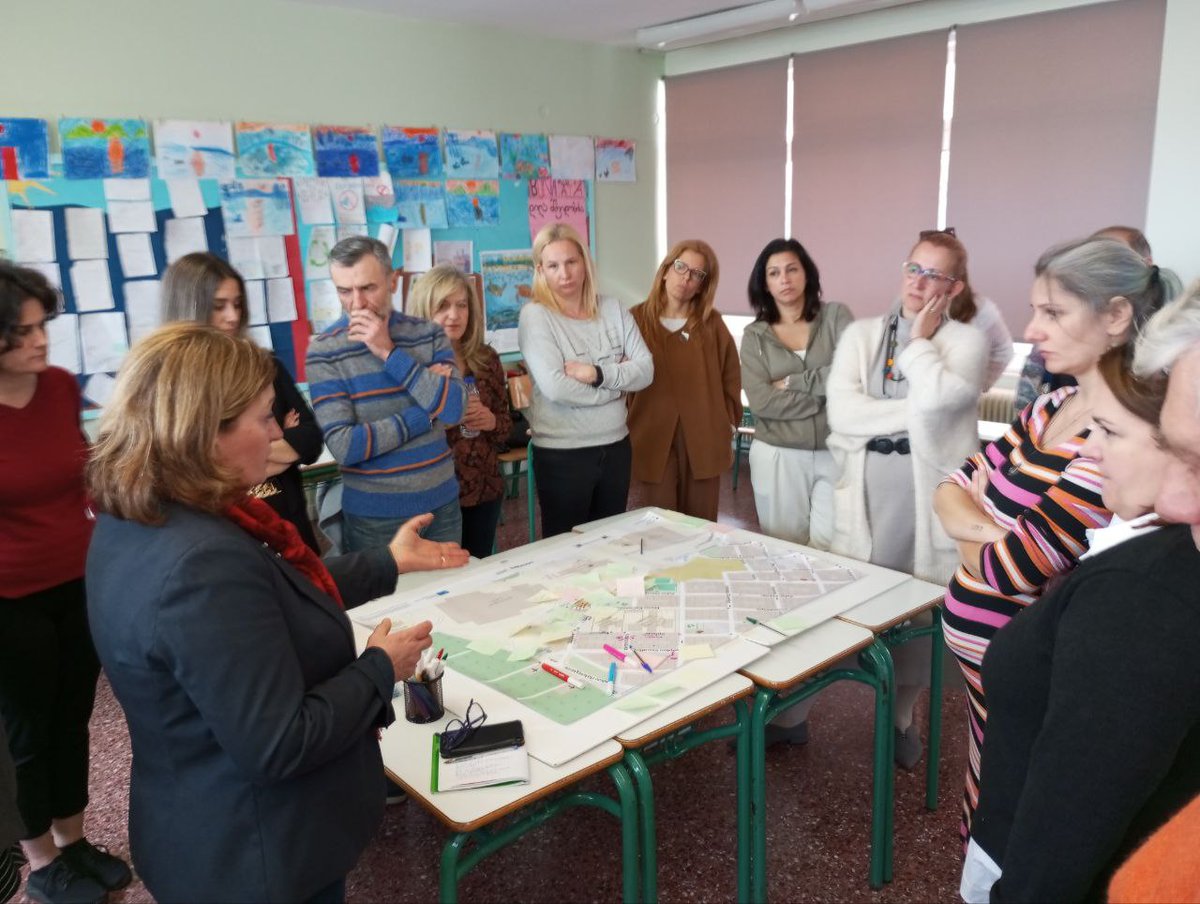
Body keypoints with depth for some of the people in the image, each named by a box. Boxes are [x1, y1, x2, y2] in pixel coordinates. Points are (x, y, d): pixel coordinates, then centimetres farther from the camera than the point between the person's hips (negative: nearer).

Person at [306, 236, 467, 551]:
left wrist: (389, 353, -18)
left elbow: (454, 410, -14)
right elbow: (343, 447, -18)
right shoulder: (325, 351, -10)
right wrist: (426, 416, -13)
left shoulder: (428, 334, 0)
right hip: (373, 515, -3)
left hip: (442, 503, 3)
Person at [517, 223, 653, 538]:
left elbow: (645, 370, -3)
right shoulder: (535, 315, -10)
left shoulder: (613, 309, 4)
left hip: (616, 446, 5)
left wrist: (597, 374, -19)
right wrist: (617, 384, -10)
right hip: (562, 453, -4)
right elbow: (555, 387, -22)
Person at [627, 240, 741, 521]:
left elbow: (731, 376, 12)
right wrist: (628, 428, -1)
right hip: (652, 440, -2)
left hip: (704, 440, 2)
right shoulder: (636, 319, -1)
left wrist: (729, 422, 5)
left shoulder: (712, 323, 5)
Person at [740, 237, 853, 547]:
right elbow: (761, 401, -11)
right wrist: (827, 395, -11)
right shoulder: (754, 335, 2)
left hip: (835, 452, -1)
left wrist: (792, 382, -10)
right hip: (778, 455, 1)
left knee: (832, 547, -1)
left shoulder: (836, 316, 1)